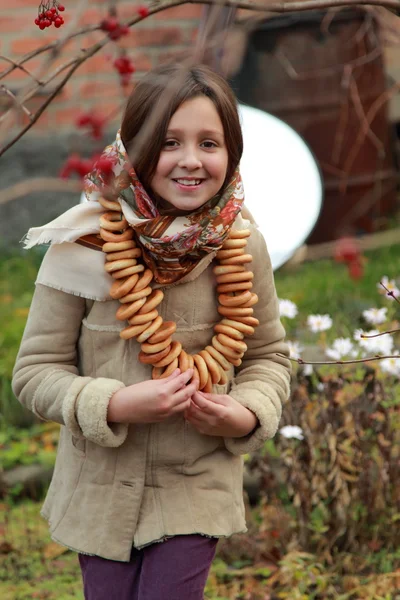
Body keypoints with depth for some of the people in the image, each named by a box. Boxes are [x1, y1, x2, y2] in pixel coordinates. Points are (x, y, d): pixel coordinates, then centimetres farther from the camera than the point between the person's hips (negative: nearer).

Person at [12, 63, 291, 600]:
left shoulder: (242, 246, -8)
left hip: (198, 487, 0)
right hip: (101, 489, 0)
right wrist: (115, 406, -24)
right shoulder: (84, 245, -15)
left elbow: (268, 355, 6)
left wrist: (246, 416, -14)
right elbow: (36, 370, -8)